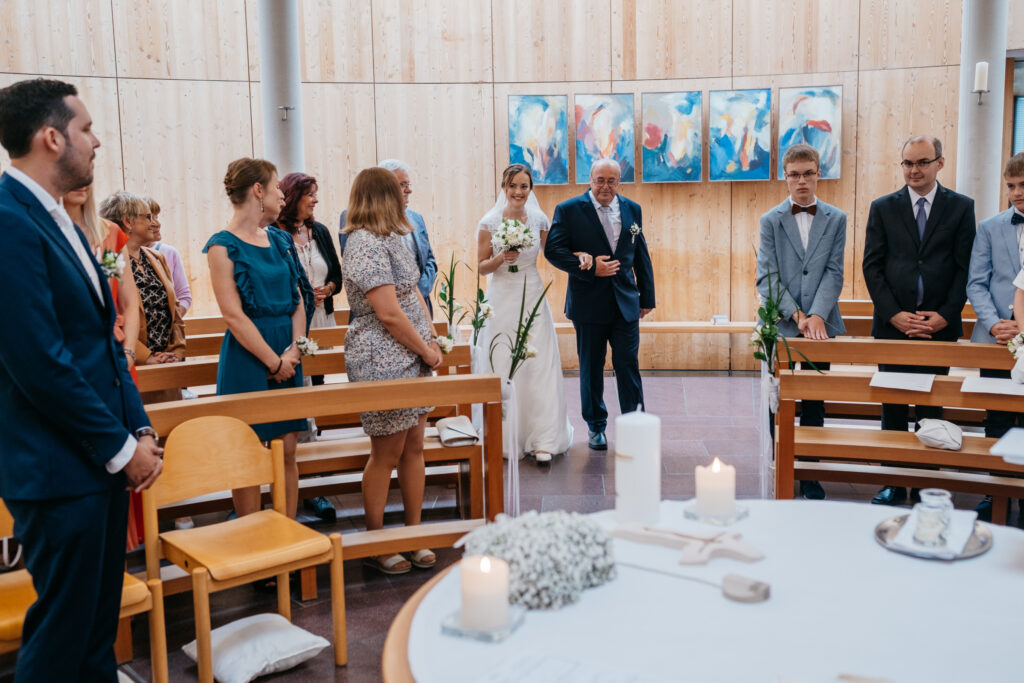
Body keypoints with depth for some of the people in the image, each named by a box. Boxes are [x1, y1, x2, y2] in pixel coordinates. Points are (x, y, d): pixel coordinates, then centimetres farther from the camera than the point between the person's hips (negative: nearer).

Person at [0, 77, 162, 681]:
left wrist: (139, 429, 8)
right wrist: (120, 448, -14)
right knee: (64, 632, 5)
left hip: (106, 458, 9)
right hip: (60, 471, -9)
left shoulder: (58, 221, 12)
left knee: (99, 622, 19)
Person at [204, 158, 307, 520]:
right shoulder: (223, 246, -8)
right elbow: (234, 316, -13)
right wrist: (274, 361, -12)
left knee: (287, 450, 8)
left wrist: (294, 349, -2)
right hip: (247, 357, -6)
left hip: (287, 356, 6)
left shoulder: (278, 239, 12)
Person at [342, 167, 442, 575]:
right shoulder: (366, 244, -17)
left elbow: (414, 293, 15)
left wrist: (431, 340, 2)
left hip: (411, 359, 9)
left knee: (414, 446, 12)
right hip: (382, 363, -9)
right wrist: (427, 350, -11)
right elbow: (389, 313, -21)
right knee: (386, 454, 2)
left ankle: (414, 535, 24)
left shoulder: (390, 240, 13)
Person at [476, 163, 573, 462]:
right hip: (502, 300, -2)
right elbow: (482, 266, 2)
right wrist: (501, 258, -17)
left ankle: (541, 440, 4)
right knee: (503, 368, 1)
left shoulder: (539, 219, 2)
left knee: (539, 366, -2)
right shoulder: (490, 222, -4)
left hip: (532, 299, 2)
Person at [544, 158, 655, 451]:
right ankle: (596, 427, 24)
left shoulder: (632, 209, 8)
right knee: (591, 369, 9)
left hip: (626, 303, 2)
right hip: (588, 304, -2)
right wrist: (590, 269, -17)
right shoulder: (568, 210, -3)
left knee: (629, 366, -1)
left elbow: (641, 255, 13)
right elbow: (553, 250, -9)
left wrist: (647, 296, 12)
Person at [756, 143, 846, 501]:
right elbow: (767, 276, -4)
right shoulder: (771, 220, 3)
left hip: (821, 327, 1)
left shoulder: (836, 219, 6)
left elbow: (834, 273, -1)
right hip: (782, 326, -1)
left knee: (814, 405, 7)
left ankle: (810, 476, 17)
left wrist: (817, 316, -15)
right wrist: (796, 315, -14)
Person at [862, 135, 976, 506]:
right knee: (893, 408, 5)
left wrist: (945, 315, -9)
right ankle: (894, 482, 14)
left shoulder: (961, 207, 5)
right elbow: (872, 266, 2)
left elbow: (966, 267, 2)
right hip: (892, 324, 1)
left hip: (939, 324, 0)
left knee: (931, 409, 6)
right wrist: (894, 314, -8)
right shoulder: (882, 207, 6)